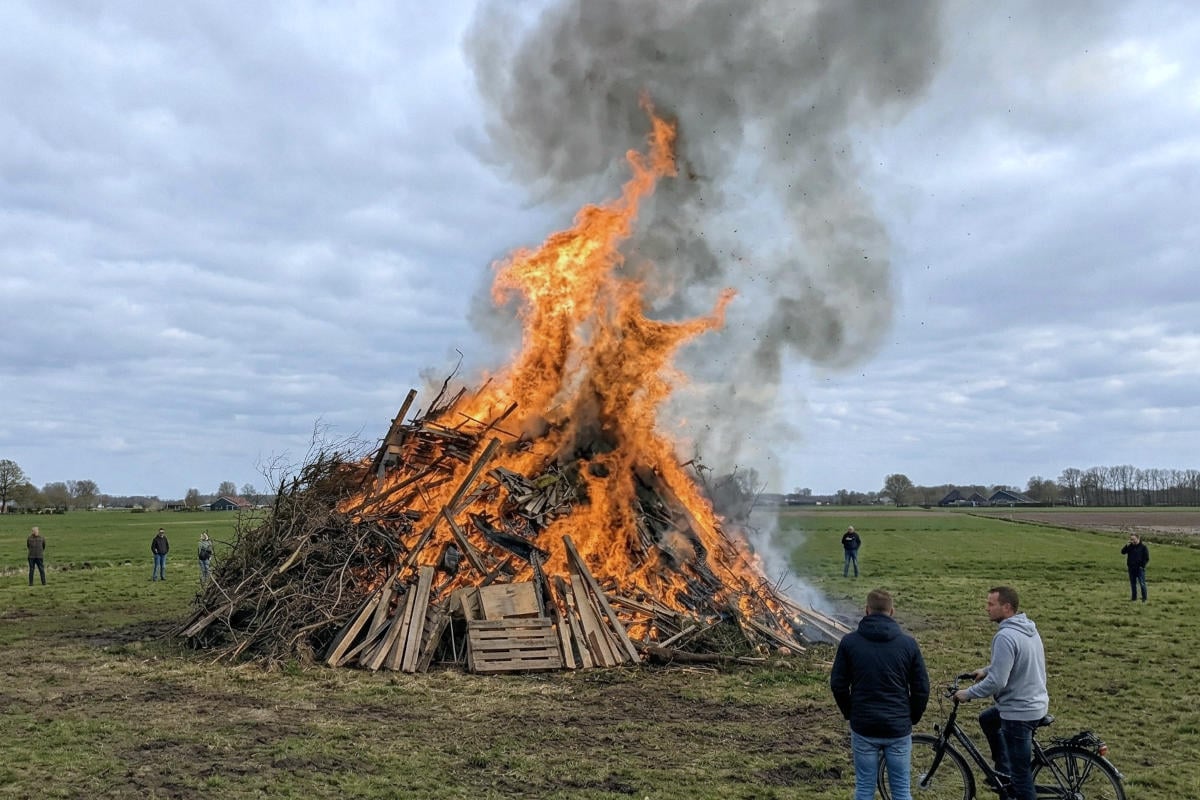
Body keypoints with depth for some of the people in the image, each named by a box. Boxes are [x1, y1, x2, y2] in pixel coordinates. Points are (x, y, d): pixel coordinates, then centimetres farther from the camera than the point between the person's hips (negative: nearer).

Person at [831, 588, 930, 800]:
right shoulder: (908, 643, -4)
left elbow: (838, 684, -1)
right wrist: (912, 718, 14)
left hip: (863, 728, 0)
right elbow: (922, 688, -1)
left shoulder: (849, 642, -5)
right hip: (898, 728, 0)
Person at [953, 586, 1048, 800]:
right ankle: (1004, 773, 38)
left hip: (1019, 711, -10)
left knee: (1021, 773, 1)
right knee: (987, 720, 31)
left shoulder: (1005, 636, -26)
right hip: (1035, 701, 10)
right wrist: (986, 669, 20)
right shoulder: (1028, 627, 4)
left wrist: (968, 693, -13)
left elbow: (997, 682, -26)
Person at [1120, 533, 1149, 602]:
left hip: (1140, 568, -5)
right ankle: (1134, 597, 17)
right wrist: (1127, 546, -10)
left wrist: (1142, 565, -11)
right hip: (1131, 568, 5)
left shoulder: (1143, 546, -4)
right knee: (1133, 583, 10)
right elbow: (1123, 552, 1)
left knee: (1142, 583, -5)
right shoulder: (1130, 546, 9)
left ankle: (1144, 598, 2)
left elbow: (1146, 558, -3)